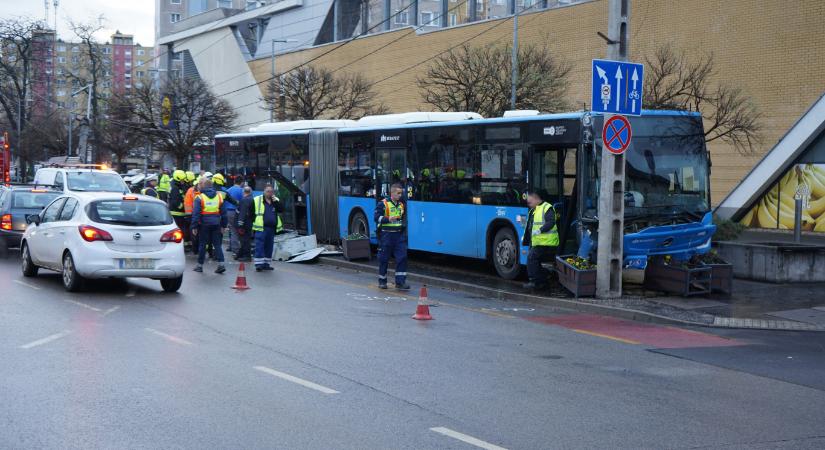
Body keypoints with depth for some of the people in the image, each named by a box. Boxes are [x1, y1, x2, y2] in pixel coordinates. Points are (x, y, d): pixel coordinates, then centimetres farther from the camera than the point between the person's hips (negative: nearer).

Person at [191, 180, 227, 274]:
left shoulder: (200, 197, -5)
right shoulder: (219, 196, 7)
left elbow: (196, 214, -9)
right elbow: (224, 213, 10)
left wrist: (194, 227, -6)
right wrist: (223, 225, 15)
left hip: (204, 224, -3)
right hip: (216, 224, 3)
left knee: (202, 245, 7)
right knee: (217, 244, 7)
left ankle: (200, 265, 13)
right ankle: (221, 264, -3)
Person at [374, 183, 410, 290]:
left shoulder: (402, 205, 13)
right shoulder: (383, 204, -4)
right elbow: (377, 217, -10)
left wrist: (404, 224, 13)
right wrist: (387, 219, -23)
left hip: (399, 234, 5)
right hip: (386, 234, -4)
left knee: (402, 257, -6)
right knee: (384, 258, 4)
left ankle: (400, 282, -4)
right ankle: (382, 281, 17)